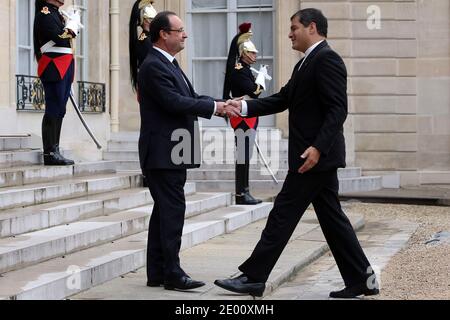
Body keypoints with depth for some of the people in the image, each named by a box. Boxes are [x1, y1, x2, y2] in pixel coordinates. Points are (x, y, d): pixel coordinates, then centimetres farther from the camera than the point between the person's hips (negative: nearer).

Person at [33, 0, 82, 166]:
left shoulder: (57, 14, 20)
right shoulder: (44, 13, -8)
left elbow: (70, 34, 21)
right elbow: (60, 38, -19)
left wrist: (73, 23, 5)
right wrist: (73, 23, -7)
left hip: (64, 69, 9)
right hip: (54, 68, -9)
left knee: (59, 111, 8)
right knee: (53, 110, -9)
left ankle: (54, 151, 11)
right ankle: (50, 153, -8)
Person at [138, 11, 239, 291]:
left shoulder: (169, 64, 17)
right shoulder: (153, 66, -15)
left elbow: (190, 97, 17)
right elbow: (174, 102, -22)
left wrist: (220, 105, 3)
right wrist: (214, 107, -17)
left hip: (173, 152, 10)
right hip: (163, 152, -10)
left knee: (164, 210, 11)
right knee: (172, 210, -8)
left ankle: (157, 273, 16)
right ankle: (172, 274, -4)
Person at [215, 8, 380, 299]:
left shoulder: (327, 59, -13)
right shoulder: (307, 63, 18)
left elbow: (338, 109, -20)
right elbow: (283, 100, 17)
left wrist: (317, 147, -27)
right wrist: (245, 107, 5)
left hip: (317, 155, -10)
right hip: (316, 156, 10)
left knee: (283, 215, -5)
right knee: (331, 218, 11)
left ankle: (253, 278, 1)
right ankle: (361, 279, 14)